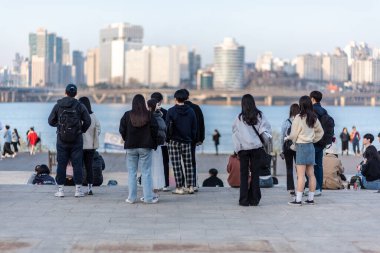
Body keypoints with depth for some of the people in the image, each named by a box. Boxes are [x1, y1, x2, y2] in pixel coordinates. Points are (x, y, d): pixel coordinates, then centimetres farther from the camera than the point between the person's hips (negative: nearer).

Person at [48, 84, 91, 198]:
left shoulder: (58, 105, 0)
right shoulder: (79, 106, -3)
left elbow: (51, 121, 2)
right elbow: (88, 121, -6)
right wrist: (82, 130, 11)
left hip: (62, 139, 1)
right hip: (77, 140, -1)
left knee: (61, 164, 5)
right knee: (77, 164, 3)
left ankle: (60, 189, 5)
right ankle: (78, 189, 2)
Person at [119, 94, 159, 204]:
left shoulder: (127, 115, -5)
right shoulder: (149, 115, -7)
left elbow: (122, 130, -2)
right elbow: (154, 130, -4)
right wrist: (151, 142, 12)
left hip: (131, 147, 1)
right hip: (145, 147, -1)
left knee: (131, 173, 8)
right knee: (146, 172, 3)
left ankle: (131, 198, 8)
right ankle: (148, 197, 3)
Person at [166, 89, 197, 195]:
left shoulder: (171, 111, -9)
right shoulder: (191, 111, 3)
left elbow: (167, 127, -8)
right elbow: (194, 127, 6)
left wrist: (168, 138, 2)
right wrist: (192, 139, 14)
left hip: (174, 141, -3)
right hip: (187, 141, 4)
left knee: (177, 165, 0)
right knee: (188, 164, 9)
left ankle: (179, 188, -1)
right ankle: (190, 187, 9)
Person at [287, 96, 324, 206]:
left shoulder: (299, 118, -14)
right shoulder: (314, 118, 7)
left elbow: (294, 135, -9)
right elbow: (320, 132, 18)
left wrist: (288, 138, 10)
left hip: (301, 146, -7)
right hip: (311, 146, 7)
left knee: (300, 175, -7)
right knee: (311, 174, 9)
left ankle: (298, 199, -7)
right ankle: (311, 198, 13)